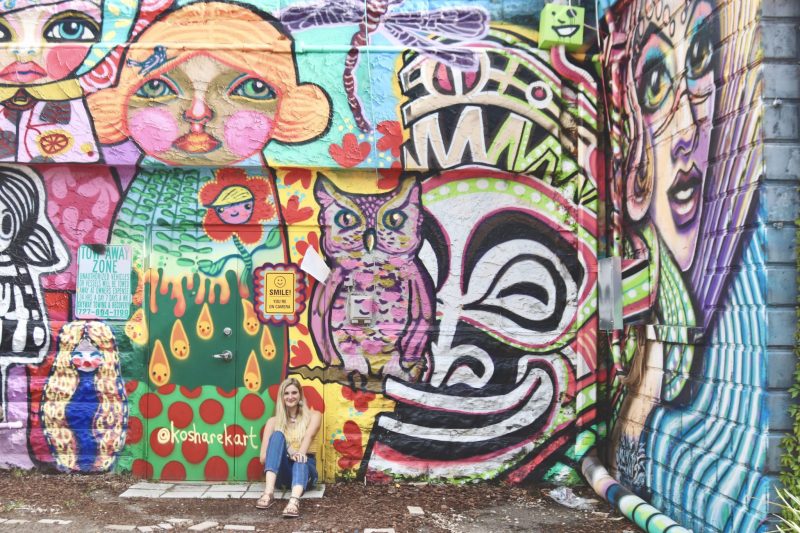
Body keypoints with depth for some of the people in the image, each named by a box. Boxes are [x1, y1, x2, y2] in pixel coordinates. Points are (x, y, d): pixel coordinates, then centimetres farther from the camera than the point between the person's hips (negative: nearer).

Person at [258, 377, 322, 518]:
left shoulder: (313, 416, 9)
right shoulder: (273, 421, 10)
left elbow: (309, 435, -14)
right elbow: (263, 457, -1)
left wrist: (301, 453, -35)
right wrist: (287, 452, -20)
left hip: (305, 468, -1)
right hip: (281, 471, 1)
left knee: (300, 460, -37)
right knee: (277, 435, -25)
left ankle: (294, 501, -68)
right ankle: (269, 492, -43)